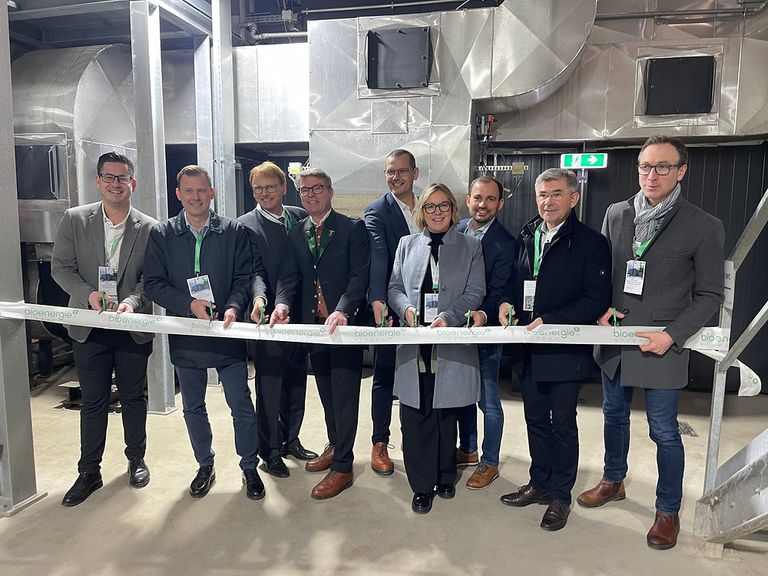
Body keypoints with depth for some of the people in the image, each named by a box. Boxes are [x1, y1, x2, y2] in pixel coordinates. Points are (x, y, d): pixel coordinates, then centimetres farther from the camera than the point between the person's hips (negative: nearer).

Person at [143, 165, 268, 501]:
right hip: (185, 335, 2)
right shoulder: (161, 235, 2)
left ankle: (249, 467, 24)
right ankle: (205, 466, 36)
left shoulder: (234, 232, 0)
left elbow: (245, 275, -2)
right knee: (193, 407, 16)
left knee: (242, 405, 4)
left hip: (228, 333, -1)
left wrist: (233, 307, -20)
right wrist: (189, 304, -16)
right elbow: (152, 283, -2)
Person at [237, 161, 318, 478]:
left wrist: (284, 304, -8)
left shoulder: (300, 217, 7)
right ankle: (270, 450, 25)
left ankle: (291, 439, 37)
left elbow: (296, 270, 4)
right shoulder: (246, 225, -6)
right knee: (269, 387, 7)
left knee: (296, 382, 17)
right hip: (267, 319, -5)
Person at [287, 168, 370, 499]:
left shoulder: (352, 228, -5)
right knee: (326, 392, 19)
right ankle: (335, 445, 38)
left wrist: (342, 311, -25)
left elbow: (360, 276, -12)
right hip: (312, 324, 6)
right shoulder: (295, 234, 11)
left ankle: (342, 467, 12)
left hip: (345, 323, -5)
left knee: (344, 395, 0)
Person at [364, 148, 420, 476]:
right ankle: (380, 443, 21)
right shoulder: (376, 211, -5)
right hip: (389, 309, -4)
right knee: (384, 376, 6)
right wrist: (377, 300, -36)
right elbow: (378, 254, -22)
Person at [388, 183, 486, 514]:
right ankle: (422, 486, 17)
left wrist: (449, 318, -15)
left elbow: (475, 292, 1)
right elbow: (394, 287, 11)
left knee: (446, 414, 10)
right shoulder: (407, 244, 13)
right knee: (415, 417, 2)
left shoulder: (470, 247, 7)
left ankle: (445, 478, 30)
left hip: (451, 344, -1)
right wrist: (407, 308, -10)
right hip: (414, 344, 1)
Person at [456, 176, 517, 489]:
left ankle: (490, 462, 26)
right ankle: (467, 449, 40)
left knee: (488, 399, 7)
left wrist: (483, 315, -35)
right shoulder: (456, 231, 3)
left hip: (485, 328, -6)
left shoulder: (505, 243, -13)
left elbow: (498, 292, -16)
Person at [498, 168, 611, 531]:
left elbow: (597, 299, -14)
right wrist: (506, 302, -3)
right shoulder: (527, 238, 10)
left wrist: (550, 320, -22)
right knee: (536, 419, 17)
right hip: (529, 350, 6)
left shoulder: (590, 243, -9)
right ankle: (539, 484, 35)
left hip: (566, 350, -5)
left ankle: (560, 495, 26)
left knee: (563, 423, 9)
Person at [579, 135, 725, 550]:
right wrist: (601, 308, -6)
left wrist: (672, 336, -16)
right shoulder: (616, 214, 2)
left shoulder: (704, 227, -9)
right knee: (614, 415, 20)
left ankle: (668, 510, 29)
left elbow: (709, 295, -5)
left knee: (664, 432, 7)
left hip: (662, 345, -4)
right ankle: (613, 481, 43)